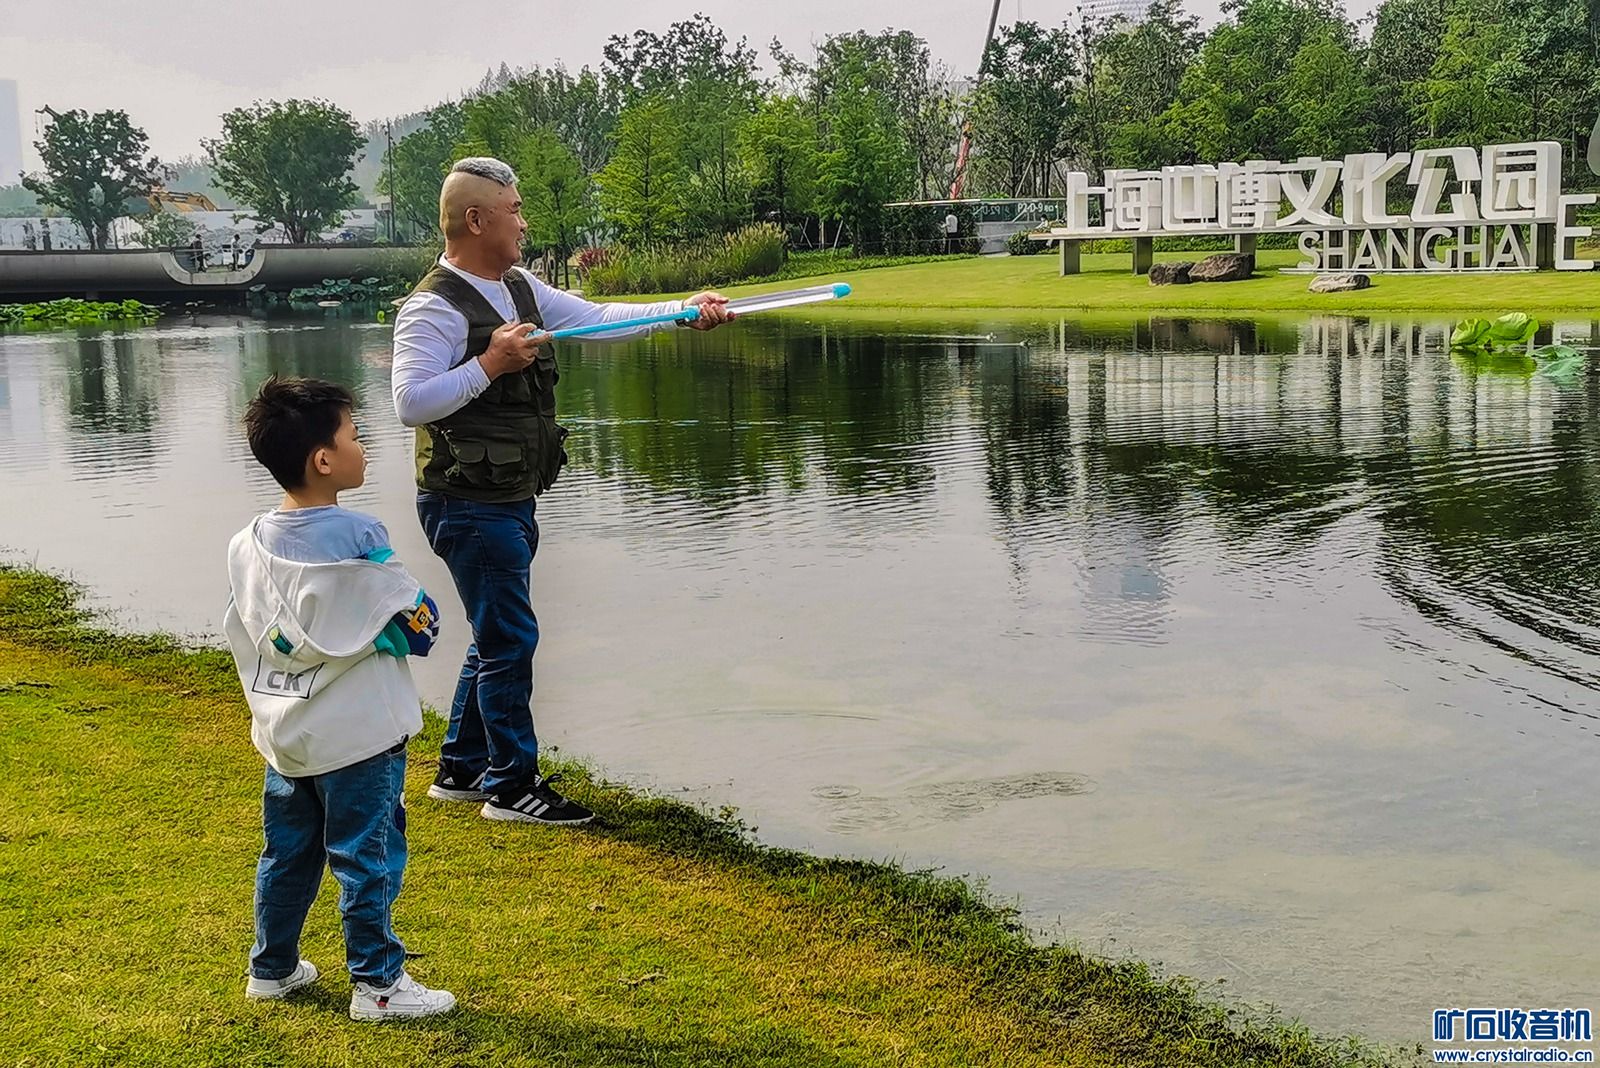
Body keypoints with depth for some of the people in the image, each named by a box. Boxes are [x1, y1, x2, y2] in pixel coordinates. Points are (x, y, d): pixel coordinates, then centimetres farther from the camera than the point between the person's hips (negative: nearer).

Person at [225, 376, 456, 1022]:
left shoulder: (248, 545, 0)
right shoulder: (358, 539, -19)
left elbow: (244, 636, 9)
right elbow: (419, 627, -15)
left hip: (282, 738, 6)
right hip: (357, 738, -6)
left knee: (287, 855, 19)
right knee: (367, 860, 5)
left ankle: (272, 968, 32)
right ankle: (378, 984, 13)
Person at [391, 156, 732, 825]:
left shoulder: (521, 290, 12)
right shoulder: (434, 307, -16)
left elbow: (598, 319, 12)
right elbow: (409, 403, -24)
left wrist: (684, 311, 3)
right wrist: (489, 365, -26)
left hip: (510, 501, 9)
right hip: (469, 507, -9)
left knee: (496, 638, 16)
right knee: (510, 638, -4)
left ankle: (462, 769, 29)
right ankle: (511, 786, 7)